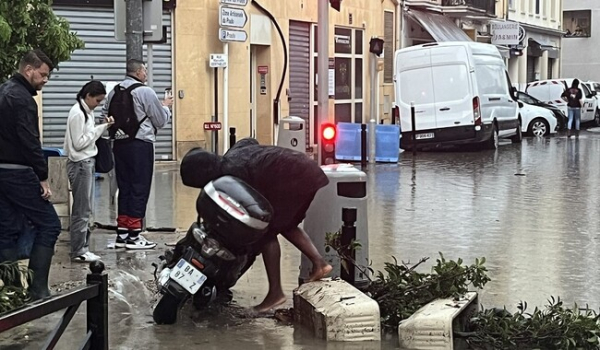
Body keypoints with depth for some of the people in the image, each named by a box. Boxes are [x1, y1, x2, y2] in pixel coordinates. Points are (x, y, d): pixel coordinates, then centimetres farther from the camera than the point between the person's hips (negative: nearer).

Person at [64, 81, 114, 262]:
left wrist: (104, 126, 1)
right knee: (82, 210, -5)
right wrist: (99, 129, -12)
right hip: (80, 164, -9)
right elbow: (79, 143, -17)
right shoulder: (77, 113, -15)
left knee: (86, 209, 11)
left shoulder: (87, 111, 12)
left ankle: (82, 247, 16)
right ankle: (78, 251, 0)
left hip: (88, 163, 9)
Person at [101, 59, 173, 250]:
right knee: (139, 189, -1)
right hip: (140, 144, -6)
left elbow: (105, 116, 14)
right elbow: (161, 121, -3)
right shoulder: (145, 92, -10)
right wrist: (165, 106, 15)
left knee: (124, 187, 12)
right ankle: (134, 235, 0)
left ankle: (122, 234, 16)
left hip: (119, 144, 6)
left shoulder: (114, 92, 7)